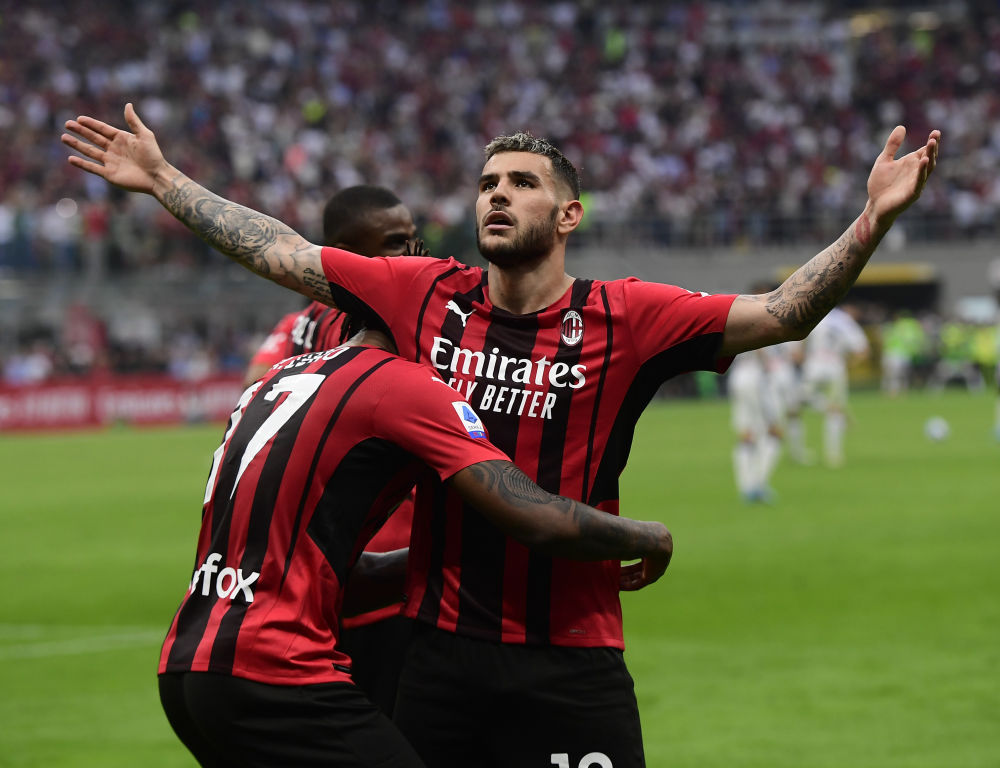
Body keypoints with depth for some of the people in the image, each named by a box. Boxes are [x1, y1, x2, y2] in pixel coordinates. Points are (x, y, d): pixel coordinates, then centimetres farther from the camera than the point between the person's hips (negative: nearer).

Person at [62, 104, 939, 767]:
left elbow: (779, 315, -14)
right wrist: (162, 179, 17)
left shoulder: (622, 319, -6)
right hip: (440, 656, 3)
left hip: (571, 666, -3)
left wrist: (874, 219, -28)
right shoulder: (428, 295, 4)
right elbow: (283, 253, 12)